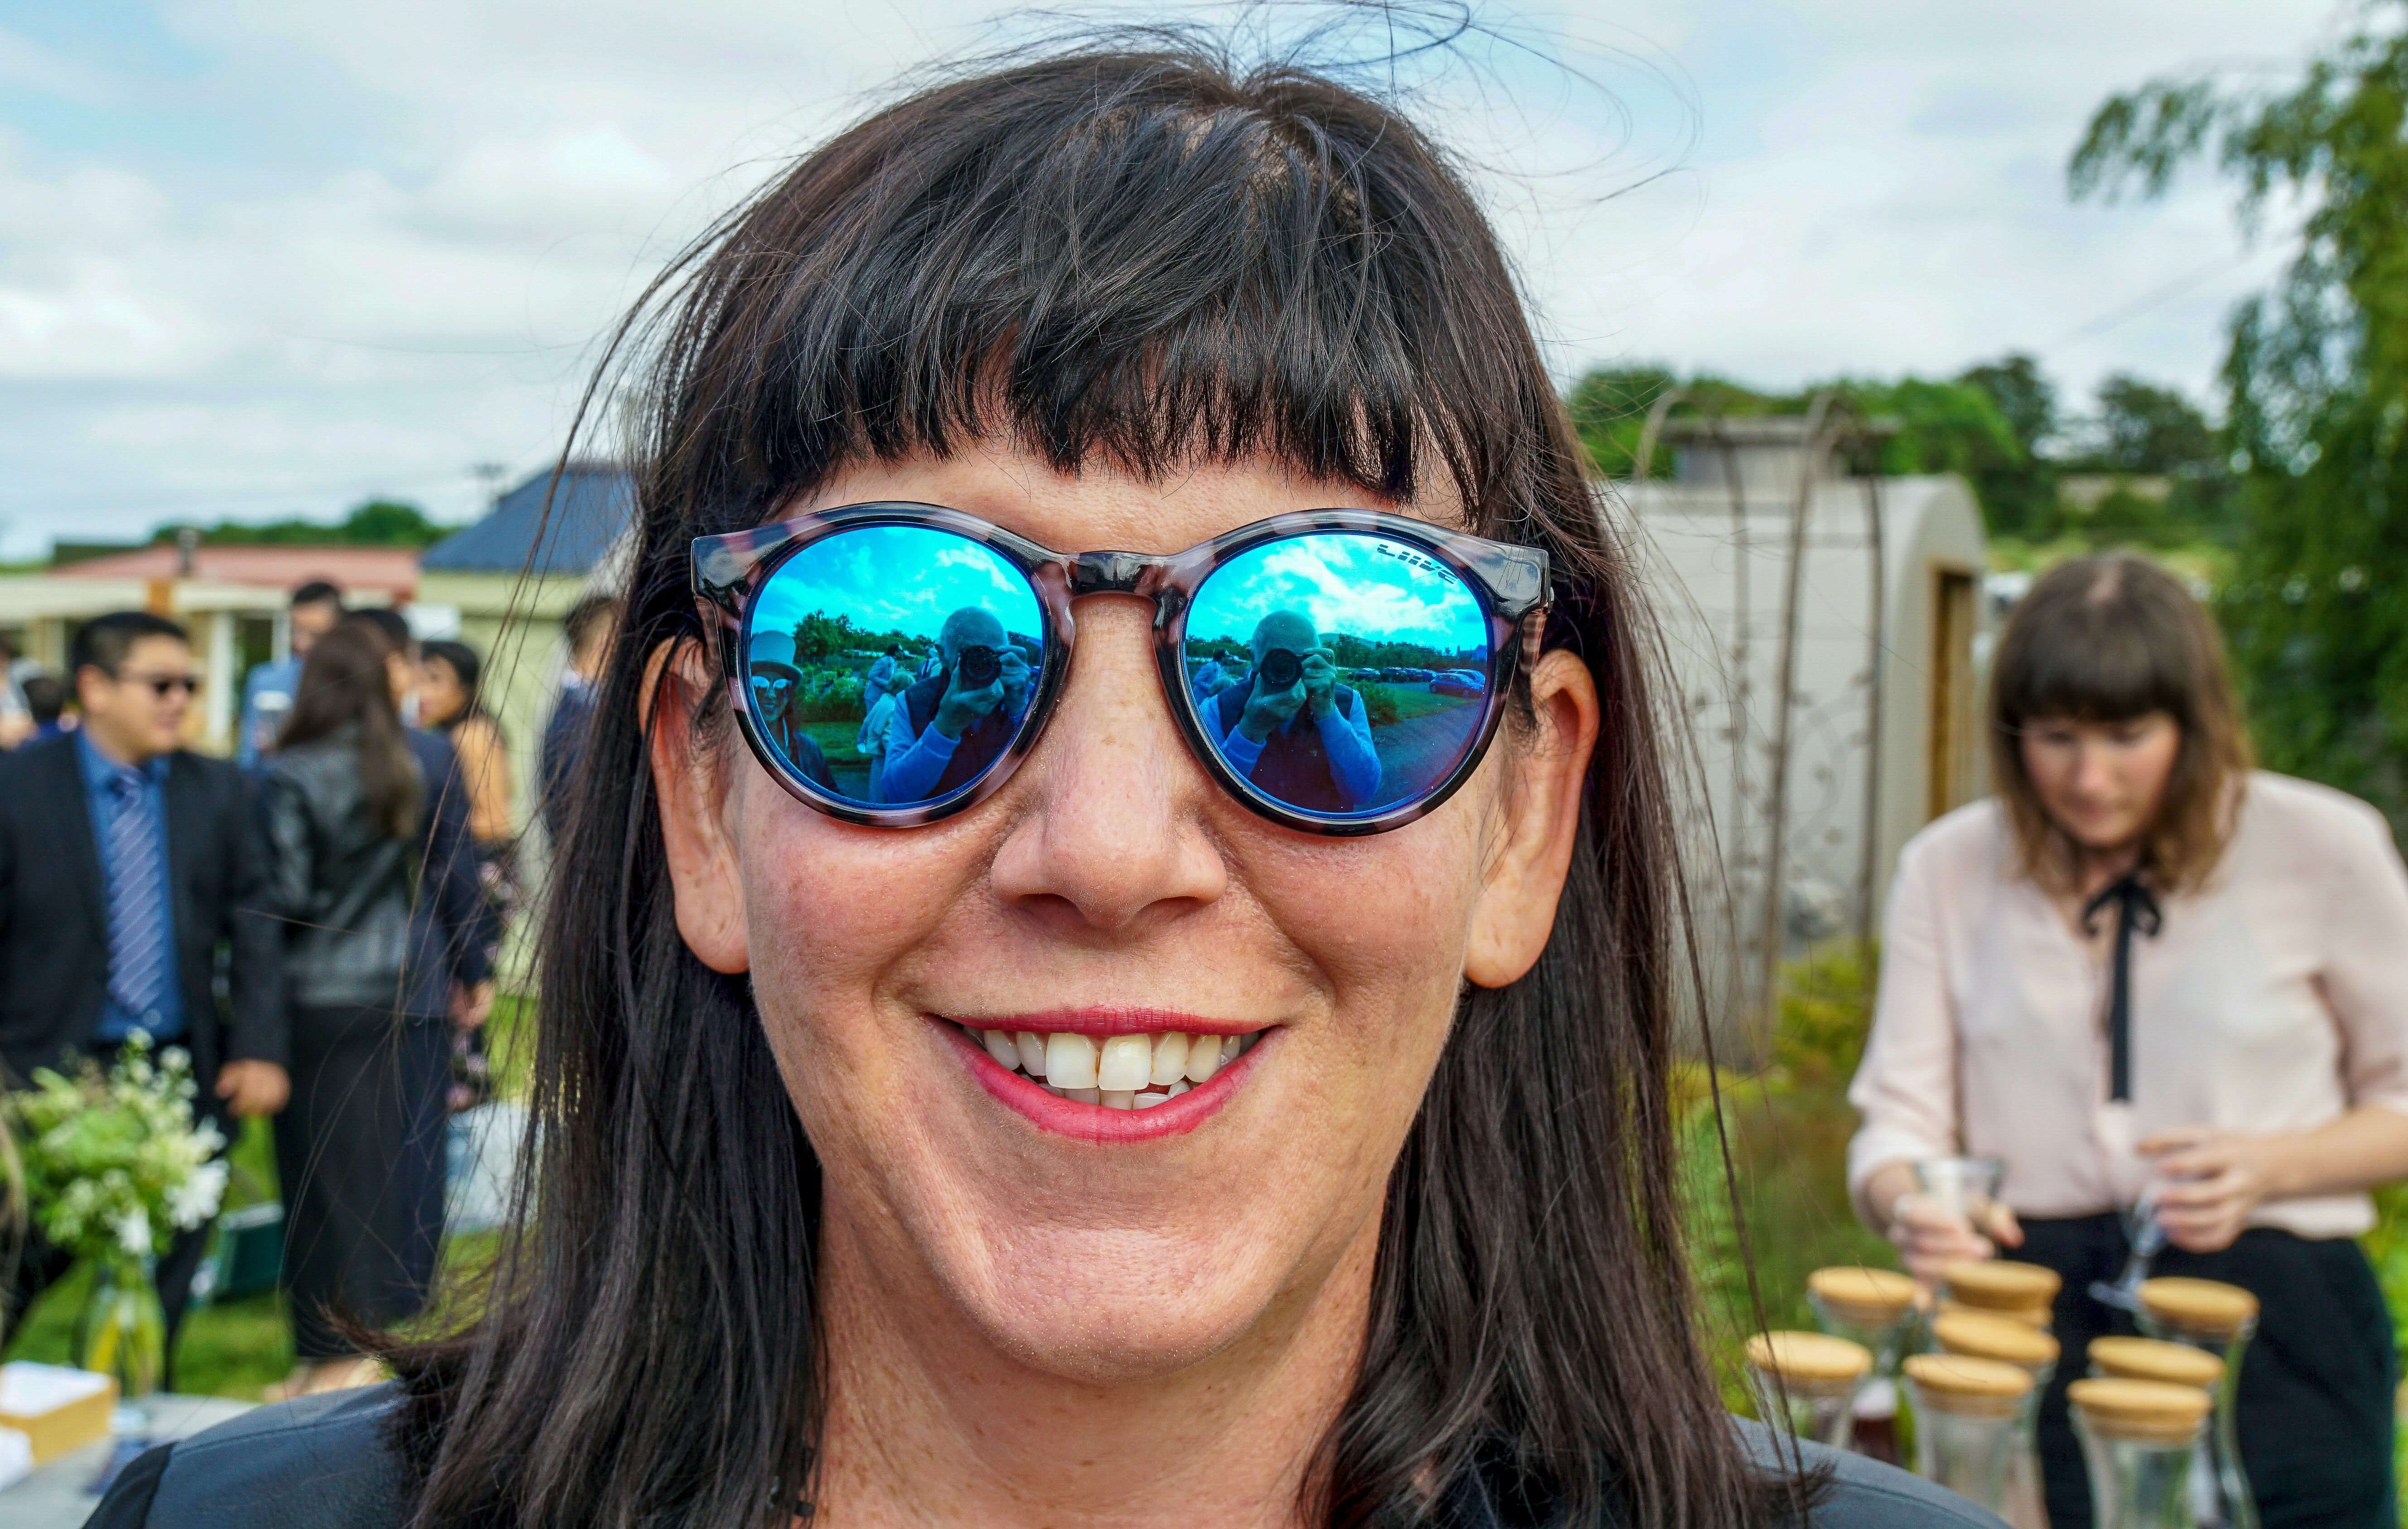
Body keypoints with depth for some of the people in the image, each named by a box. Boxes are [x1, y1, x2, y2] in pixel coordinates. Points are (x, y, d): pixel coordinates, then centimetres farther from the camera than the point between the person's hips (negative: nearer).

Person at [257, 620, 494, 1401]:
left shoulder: (286, 776, -8)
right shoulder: (428, 760, -3)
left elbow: (284, 894, -11)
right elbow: (457, 873, 1)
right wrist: (475, 970, 11)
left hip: (312, 996, -1)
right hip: (412, 995, 1)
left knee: (322, 1172, 6)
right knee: (403, 1168, 10)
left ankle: (327, 1352, 11)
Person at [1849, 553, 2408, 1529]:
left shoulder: (2323, 851, -3)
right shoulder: (1949, 868, 4)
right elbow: (1897, 1123, 4)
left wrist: (2272, 1166, -13)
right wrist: (1911, 1207, -19)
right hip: (2030, 1316, 2)